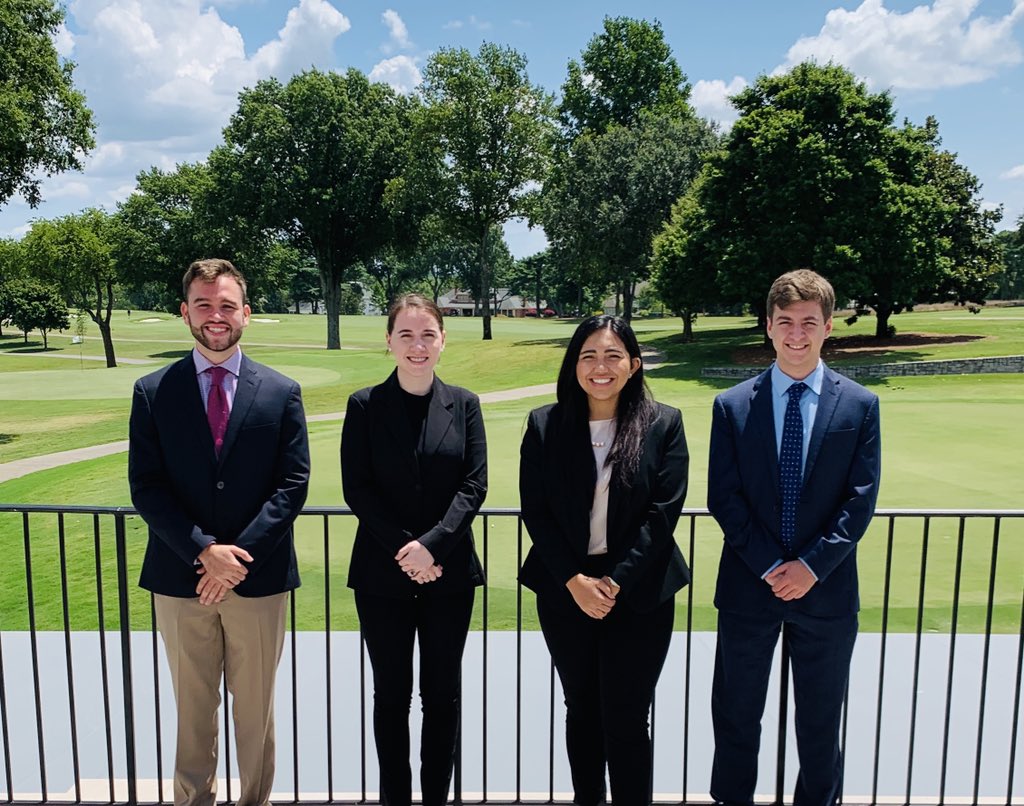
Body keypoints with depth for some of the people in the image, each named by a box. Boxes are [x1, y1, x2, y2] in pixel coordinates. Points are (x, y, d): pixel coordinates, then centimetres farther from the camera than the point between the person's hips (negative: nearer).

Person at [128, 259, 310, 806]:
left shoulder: (282, 392, 0)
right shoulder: (152, 392, 1)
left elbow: (292, 484, -5)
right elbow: (146, 487, -4)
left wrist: (239, 555, -14)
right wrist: (204, 551, -15)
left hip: (258, 576, 0)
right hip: (179, 576, 1)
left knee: (256, 708, 14)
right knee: (192, 709, 17)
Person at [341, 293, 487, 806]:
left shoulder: (464, 404, 2)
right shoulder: (365, 405, -2)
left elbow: (474, 485, -4)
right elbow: (356, 489, -6)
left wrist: (431, 544, -16)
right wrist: (402, 549, -13)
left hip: (449, 571, 1)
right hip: (382, 574, -1)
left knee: (443, 692, 12)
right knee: (391, 692, 12)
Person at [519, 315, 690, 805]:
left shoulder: (664, 424, -4)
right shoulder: (545, 424, -2)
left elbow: (663, 511, -8)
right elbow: (534, 511, -3)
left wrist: (616, 581, -14)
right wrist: (574, 580, -11)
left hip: (639, 593, -2)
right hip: (565, 592, 2)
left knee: (625, 719, 2)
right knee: (581, 709, 17)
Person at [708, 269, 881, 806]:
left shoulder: (859, 406, -1)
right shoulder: (733, 406, -2)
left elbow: (860, 500, -4)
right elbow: (723, 498, -5)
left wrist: (813, 565, -14)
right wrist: (771, 566, -13)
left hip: (826, 589, 0)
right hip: (749, 585, 0)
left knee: (820, 719, 17)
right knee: (736, 715, 14)